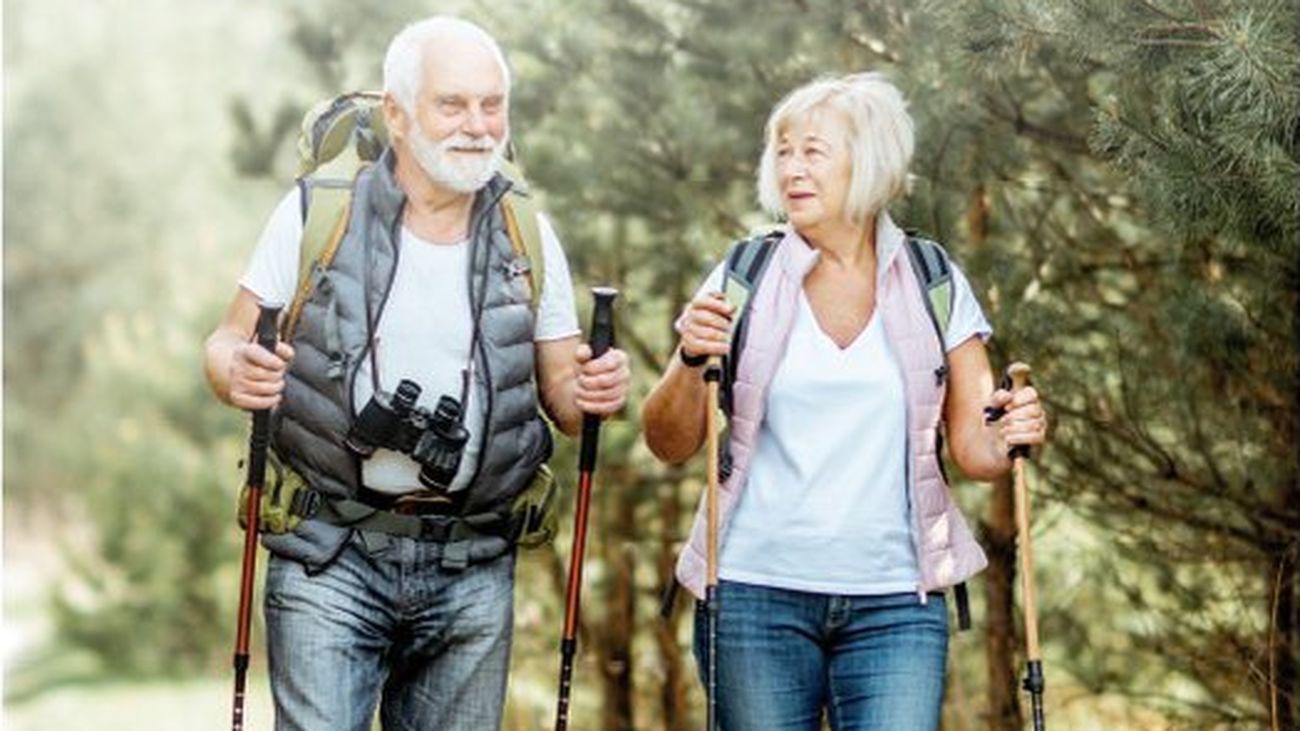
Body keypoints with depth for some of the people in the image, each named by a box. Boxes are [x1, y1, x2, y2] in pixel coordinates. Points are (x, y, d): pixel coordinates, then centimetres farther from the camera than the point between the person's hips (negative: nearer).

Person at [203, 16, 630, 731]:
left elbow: (561, 392, 10)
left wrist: (592, 391, -13)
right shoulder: (315, 213, -2)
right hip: (332, 560, -2)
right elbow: (227, 344, 3)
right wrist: (238, 373, -21)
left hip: (472, 573, 3)